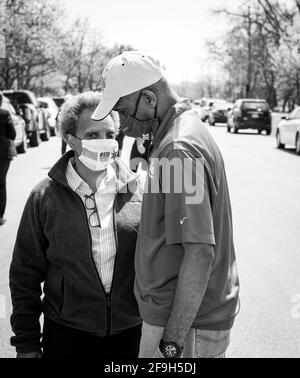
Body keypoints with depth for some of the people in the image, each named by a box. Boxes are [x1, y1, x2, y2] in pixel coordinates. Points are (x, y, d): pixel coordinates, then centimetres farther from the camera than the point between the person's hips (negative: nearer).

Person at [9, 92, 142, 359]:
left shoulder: (135, 191, -3)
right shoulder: (45, 197, -7)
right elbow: (25, 274, -2)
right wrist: (26, 343, -1)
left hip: (130, 333, 2)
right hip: (66, 335, -1)